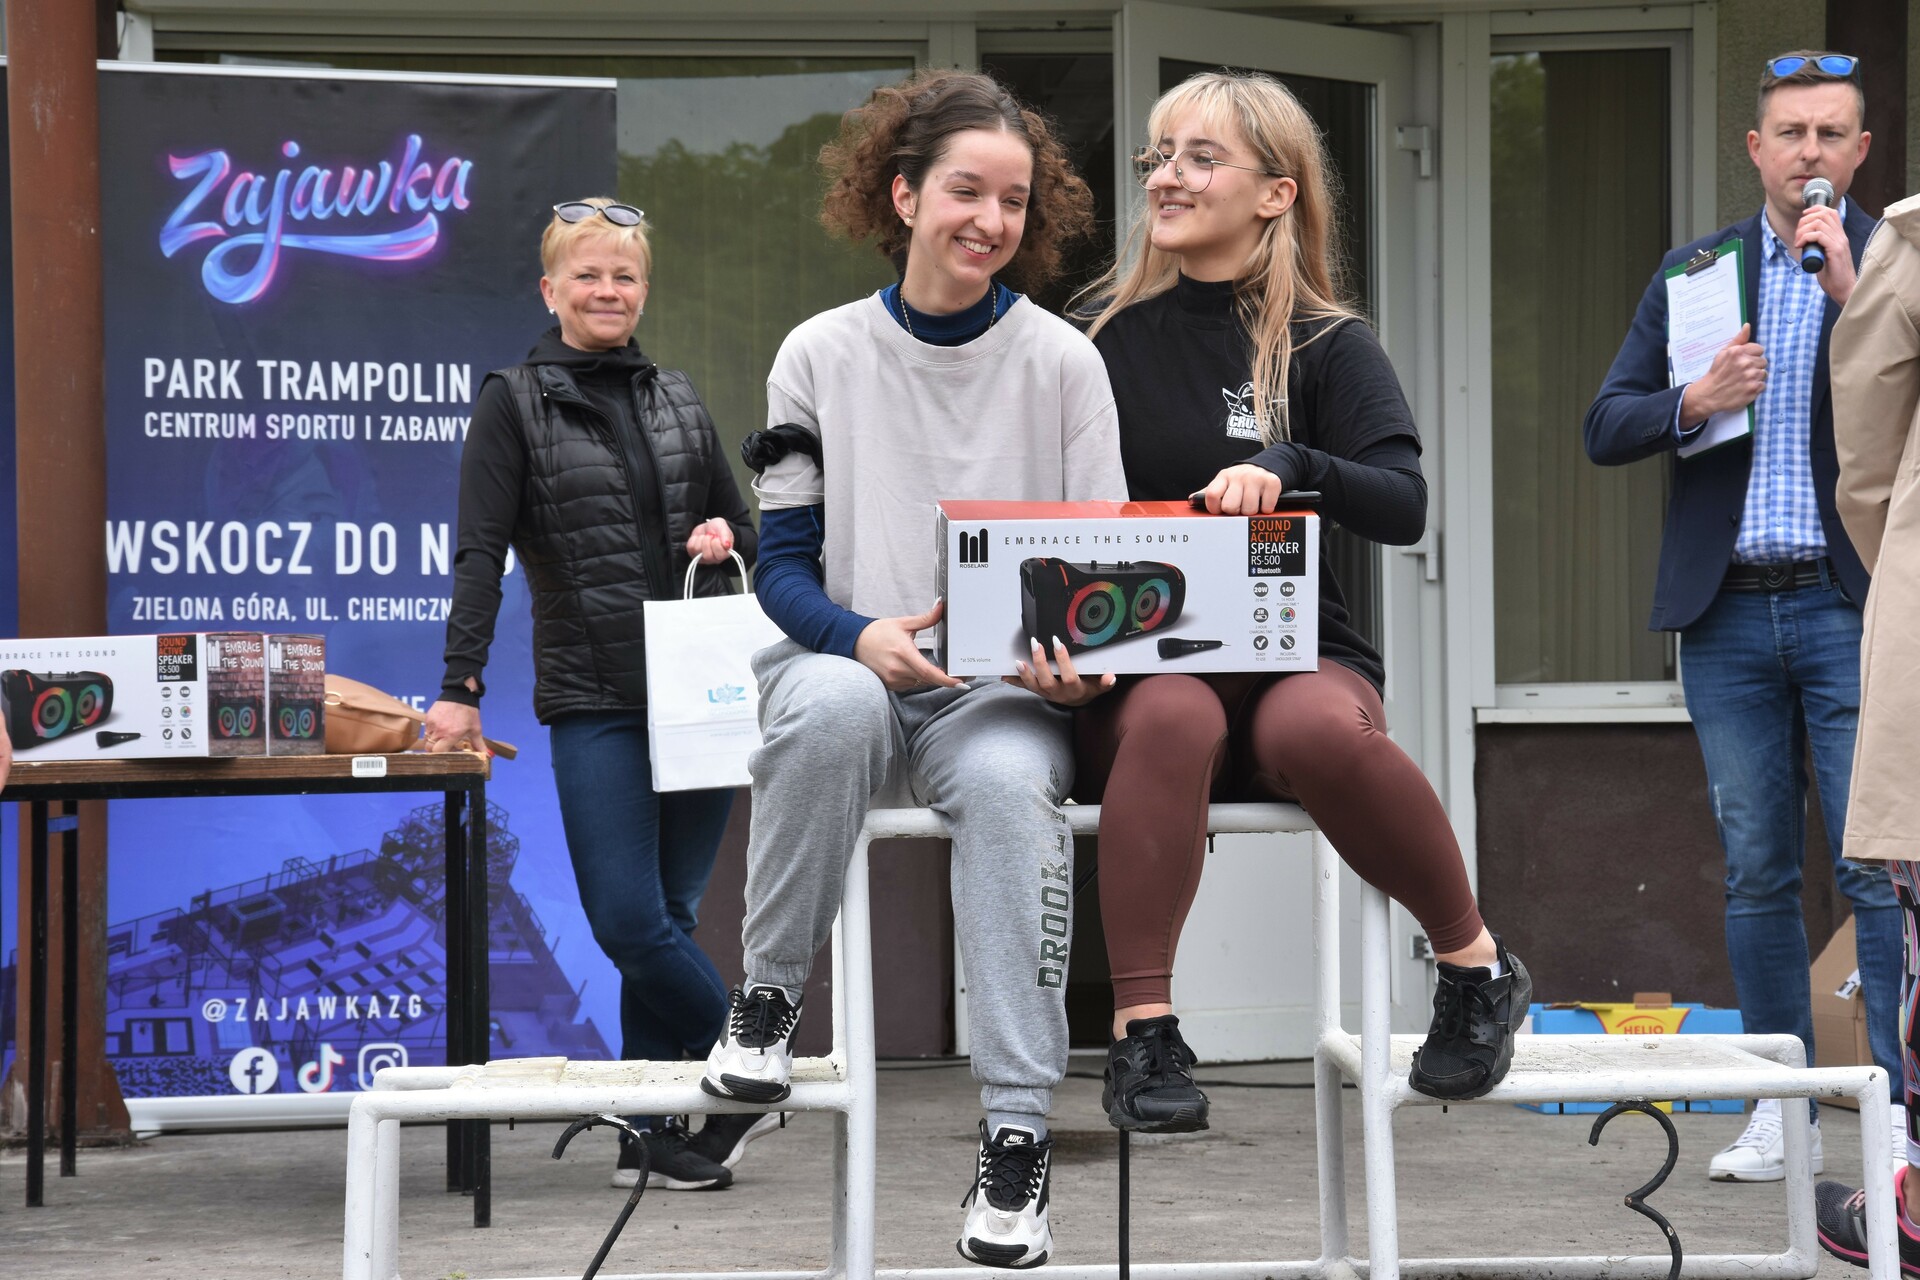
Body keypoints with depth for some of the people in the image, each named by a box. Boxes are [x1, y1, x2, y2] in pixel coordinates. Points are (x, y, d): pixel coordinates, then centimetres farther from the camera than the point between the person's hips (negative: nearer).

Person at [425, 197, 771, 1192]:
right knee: (629, 922, -11)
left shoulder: (677, 400, 14)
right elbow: (481, 554, -6)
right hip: (593, 701, -3)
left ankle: (650, 1136, 11)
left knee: (662, 919, 4)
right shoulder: (515, 403, 2)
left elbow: (747, 531, 23)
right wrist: (460, 689, -16)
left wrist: (724, 537, -2)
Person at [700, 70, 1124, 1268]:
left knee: (1006, 779, -36)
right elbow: (785, 561, 4)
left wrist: (1084, 664, -19)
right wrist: (862, 637, -18)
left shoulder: (1063, 362, 4)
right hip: (851, 664, 0)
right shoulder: (821, 355, 5)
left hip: (1008, 687, 0)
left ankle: (1018, 1135, -30)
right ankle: (769, 997, -15)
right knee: (835, 706, -37)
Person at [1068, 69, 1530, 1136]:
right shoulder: (1107, 338, 12)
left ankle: (1477, 967, -13)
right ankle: (1143, 1035, -32)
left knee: (1315, 729, -36)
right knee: (1171, 718, -36)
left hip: (1297, 655, -1)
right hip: (1141, 666, 1)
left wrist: (1286, 467, -25)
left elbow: (1404, 505, -7)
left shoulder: (1327, 348, 7)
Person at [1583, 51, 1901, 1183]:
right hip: (1728, 613, 3)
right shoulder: (1695, 271, 12)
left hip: (1852, 608, -3)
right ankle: (1783, 1111, 15)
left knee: (1878, 870, -7)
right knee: (1758, 872, 8)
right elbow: (1606, 429, 9)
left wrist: (1855, 294, -17)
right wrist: (1694, 402, -10)